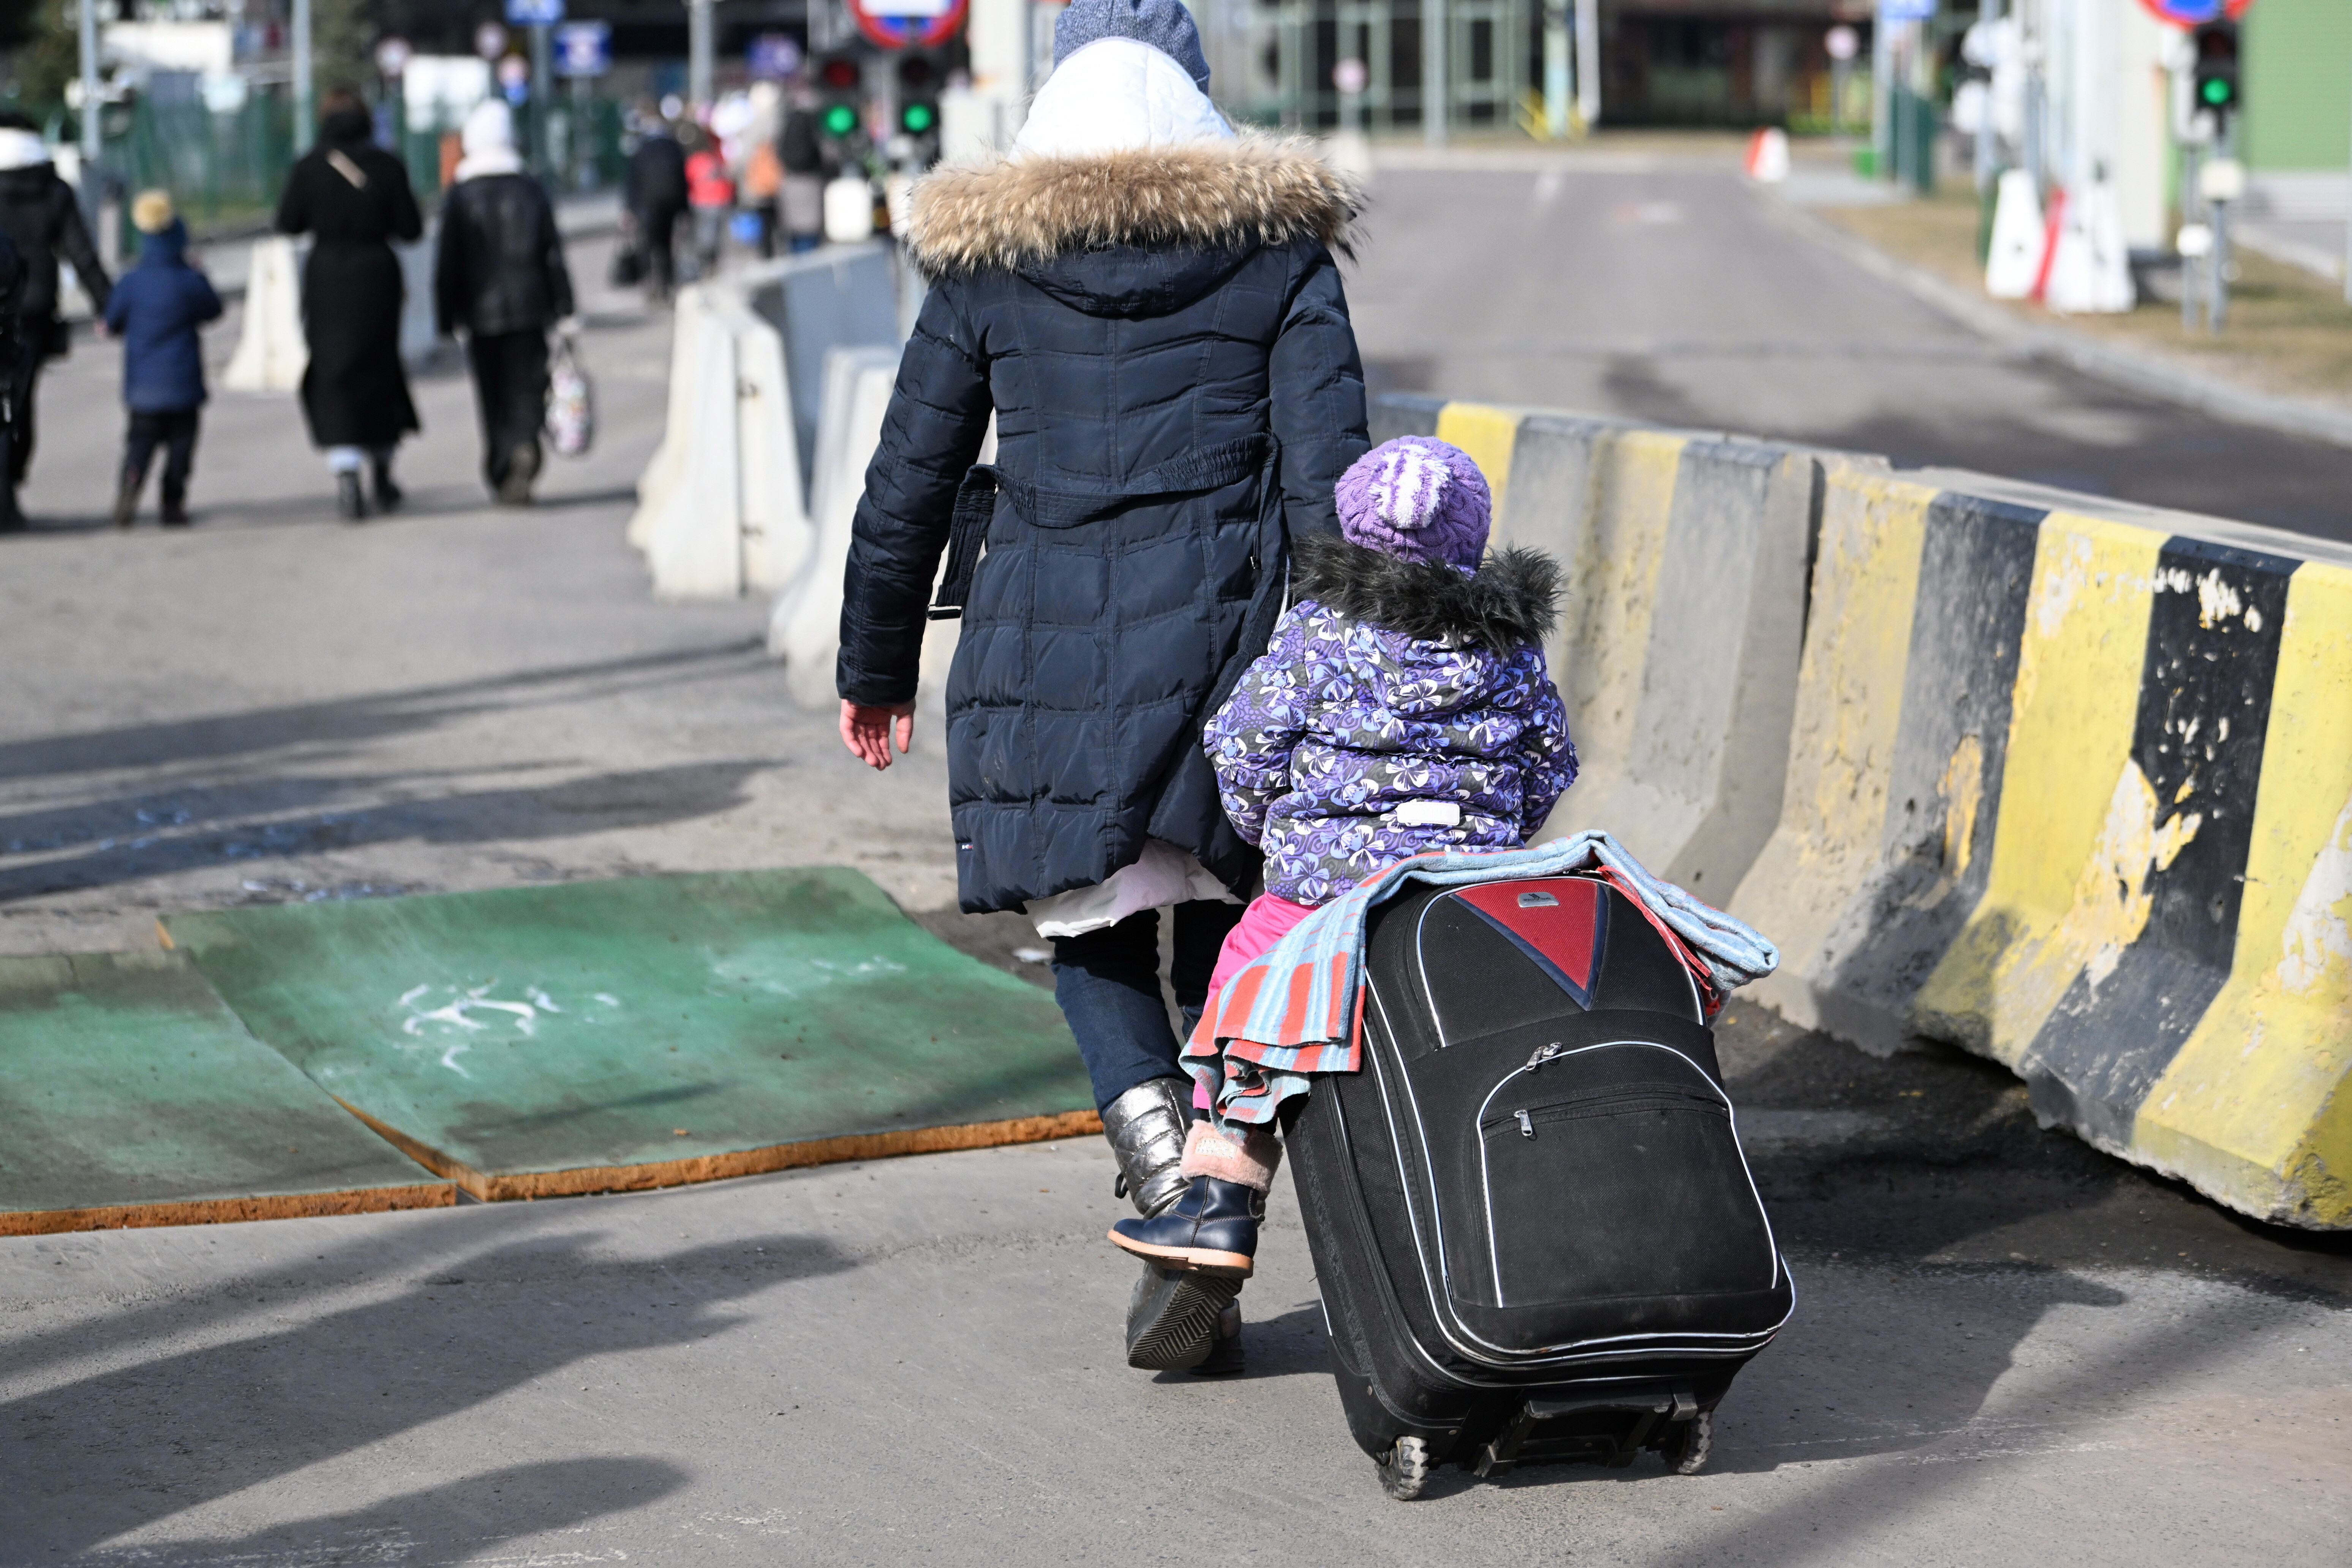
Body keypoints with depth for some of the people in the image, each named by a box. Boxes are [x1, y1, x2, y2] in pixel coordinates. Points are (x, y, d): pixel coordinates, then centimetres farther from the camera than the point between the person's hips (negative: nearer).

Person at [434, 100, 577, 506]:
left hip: (482, 313, -1)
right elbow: (554, 256, 2)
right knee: (526, 389, 4)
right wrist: (563, 312, 7)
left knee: (493, 399, 8)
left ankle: (500, 471, 7)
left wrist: (447, 319, 4)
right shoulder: (531, 192, 1)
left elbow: (448, 264, -3)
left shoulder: (460, 197, -3)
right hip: (529, 310, 1)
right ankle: (525, 447, -20)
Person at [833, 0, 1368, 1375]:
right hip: (1225, 639, 0)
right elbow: (1329, 476, -3)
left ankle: (1157, 1142, -13)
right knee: (1225, 935, 13)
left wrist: (875, 665, 19)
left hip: (1046, 644, 0)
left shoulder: (987, 260, 5)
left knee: (1094, 926, 12)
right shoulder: (1277, 247, 3)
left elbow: (908, 479, 8)